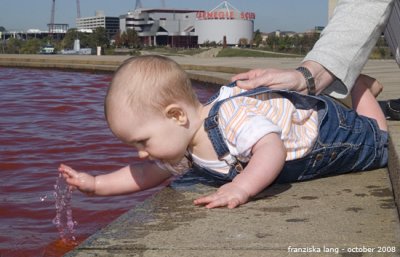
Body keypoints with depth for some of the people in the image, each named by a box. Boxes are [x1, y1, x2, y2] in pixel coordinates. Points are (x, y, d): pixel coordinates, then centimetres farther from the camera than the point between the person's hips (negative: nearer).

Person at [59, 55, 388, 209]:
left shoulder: (232, 118, -47)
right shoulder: (182, 146, -19)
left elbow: (272, 150, -58)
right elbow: (150, 173, -6)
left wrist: (241, 188, -71)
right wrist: (97, 184, -13)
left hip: (321, 126, -6)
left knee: (374, 143, 21)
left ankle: (358, 84, 39)